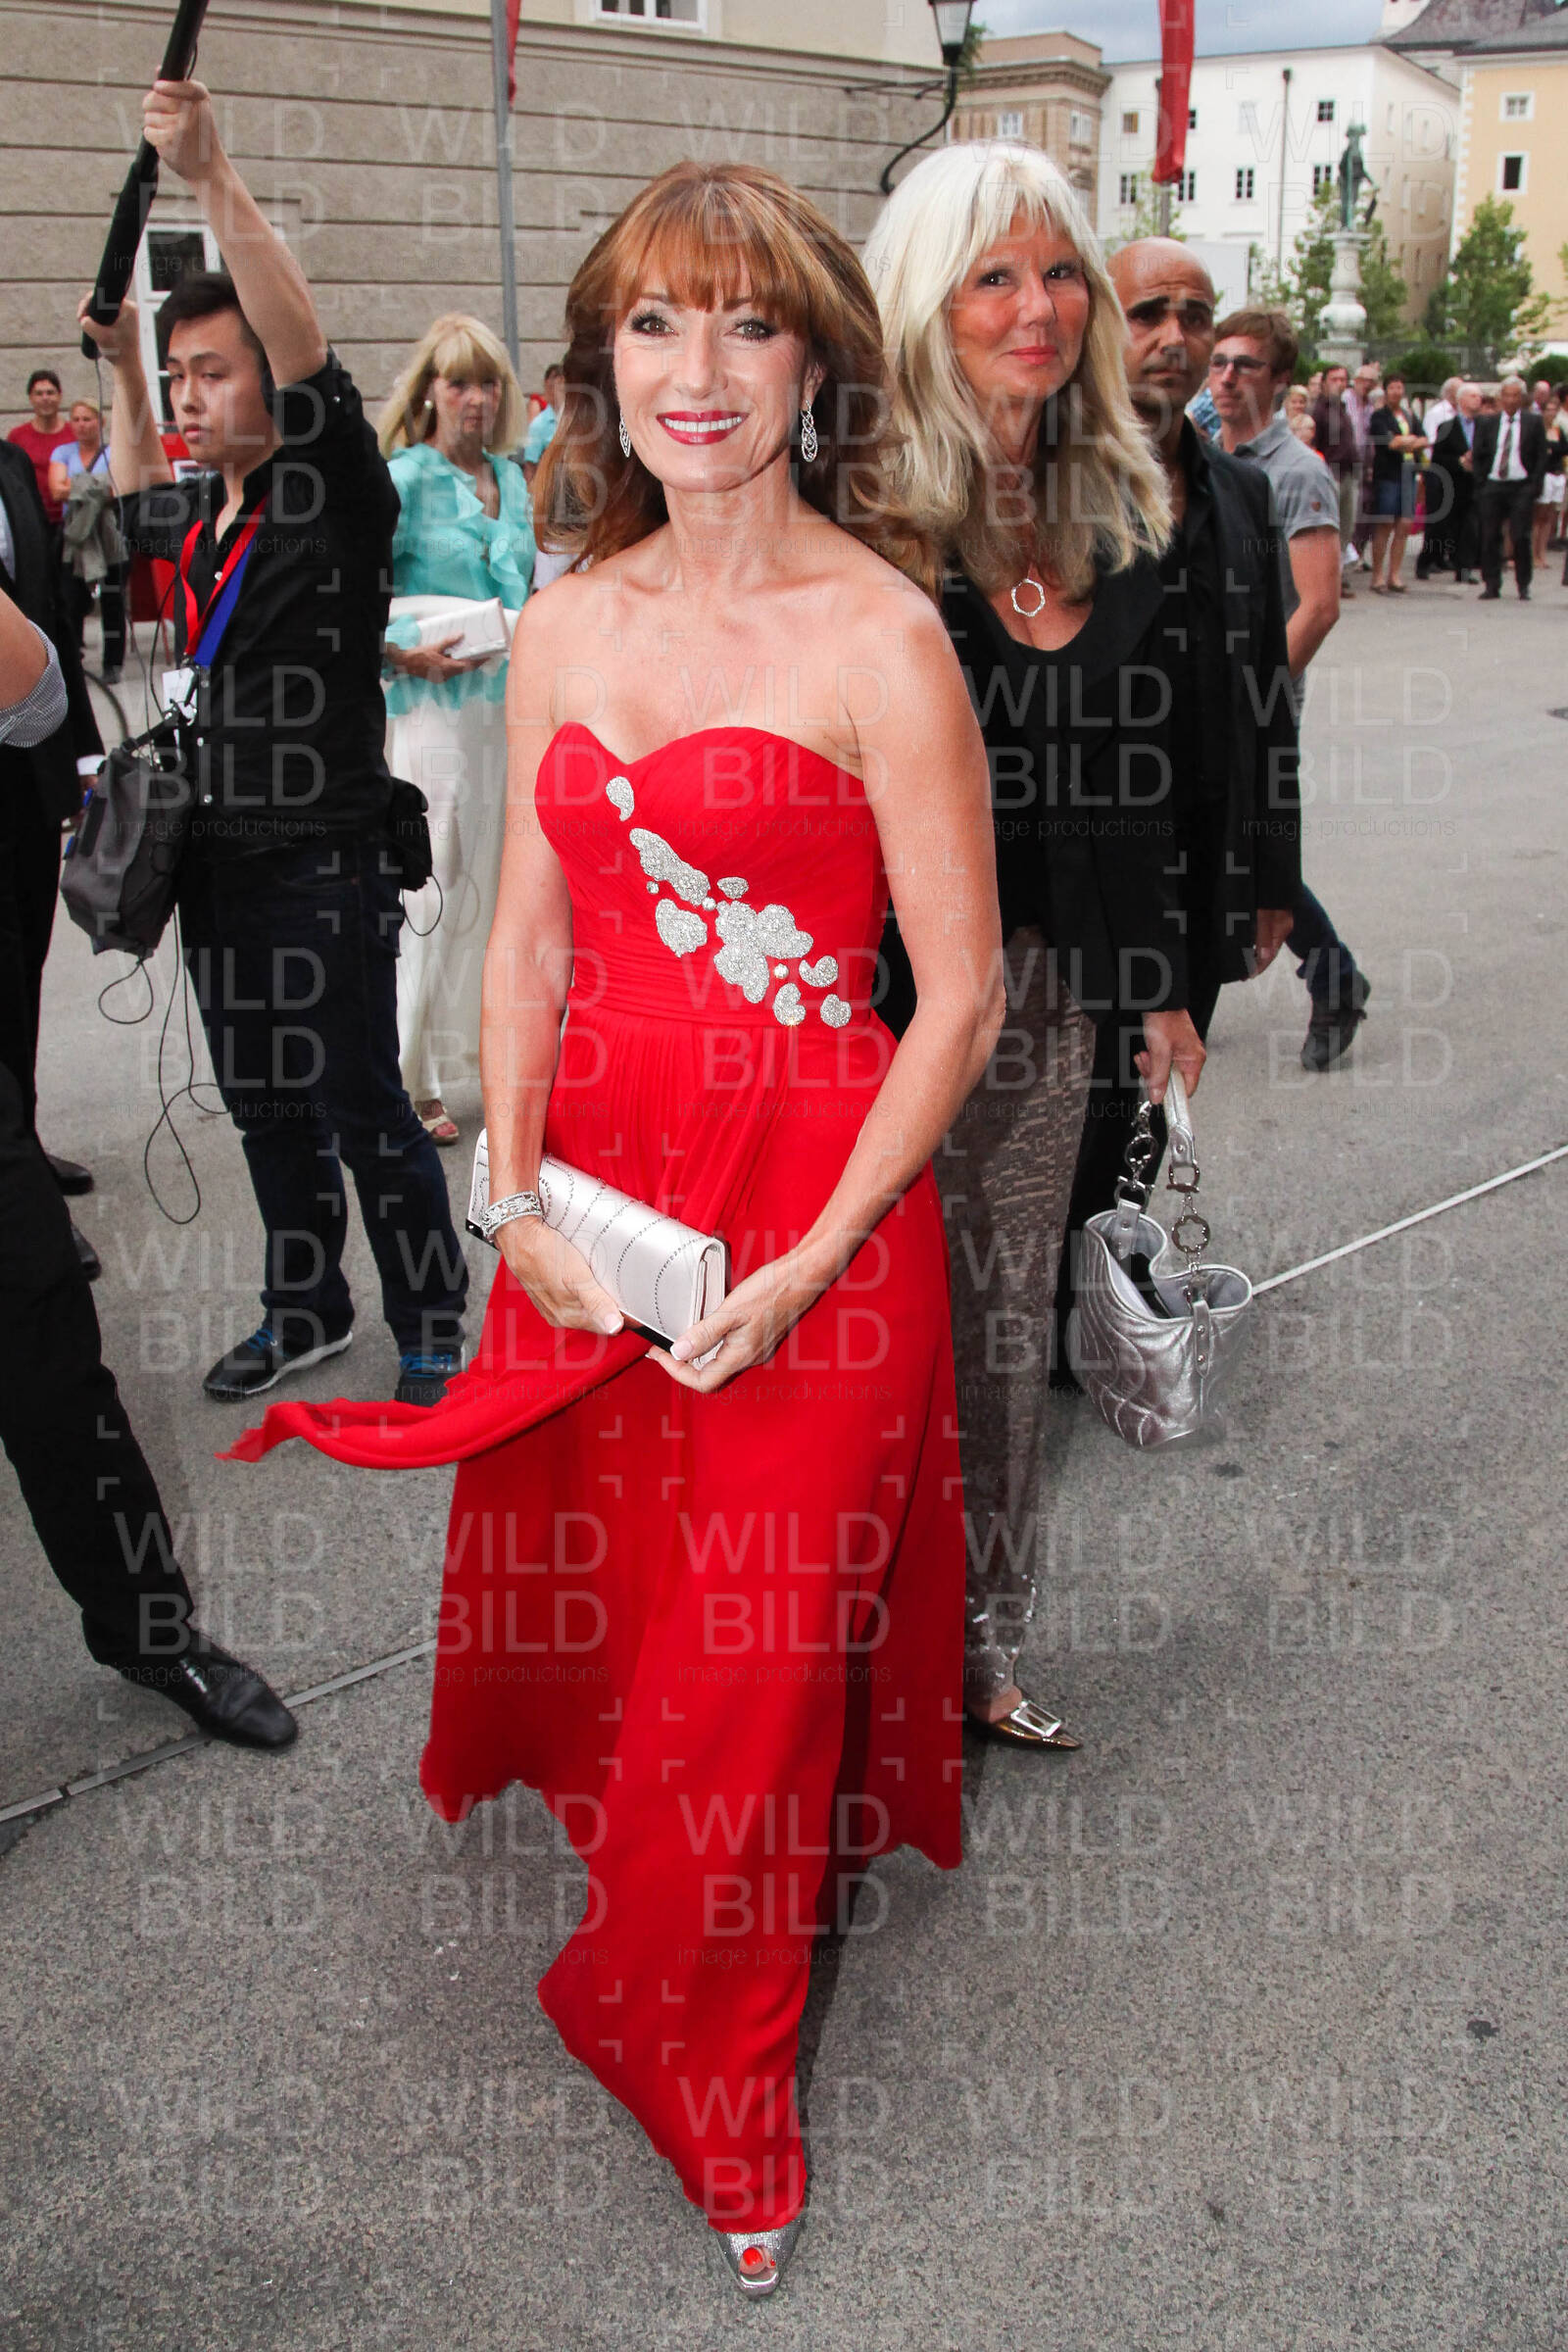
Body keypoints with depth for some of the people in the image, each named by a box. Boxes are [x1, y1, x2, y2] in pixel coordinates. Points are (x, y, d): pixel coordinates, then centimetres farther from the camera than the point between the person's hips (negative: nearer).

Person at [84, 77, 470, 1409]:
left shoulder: (333, 495, -11)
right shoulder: (207, 511, 11)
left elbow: (307, 350, -28)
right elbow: (134, 503, 35)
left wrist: (213, 175, -30)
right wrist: (120, 365, 25)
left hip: (323, 860, -8)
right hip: (220, 853, 8)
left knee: (361, 1110, 1)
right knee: (264, 1105, 16)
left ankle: (433, 1326, 18)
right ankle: (308, 1311, 32)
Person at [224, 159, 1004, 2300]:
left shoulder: (878, 634, -12)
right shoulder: (565, 626, 5)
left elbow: (962, 996, -12)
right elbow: (528, 936, 9)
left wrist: (803, 1273, -16)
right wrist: (517, 1191, -4)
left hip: (813, 1200, -4)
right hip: (592, 1194, 5)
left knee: (759, 1658, 7)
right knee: (588, 1595, 19)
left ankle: (716, 2075, 32)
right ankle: (636, 1846, 51)